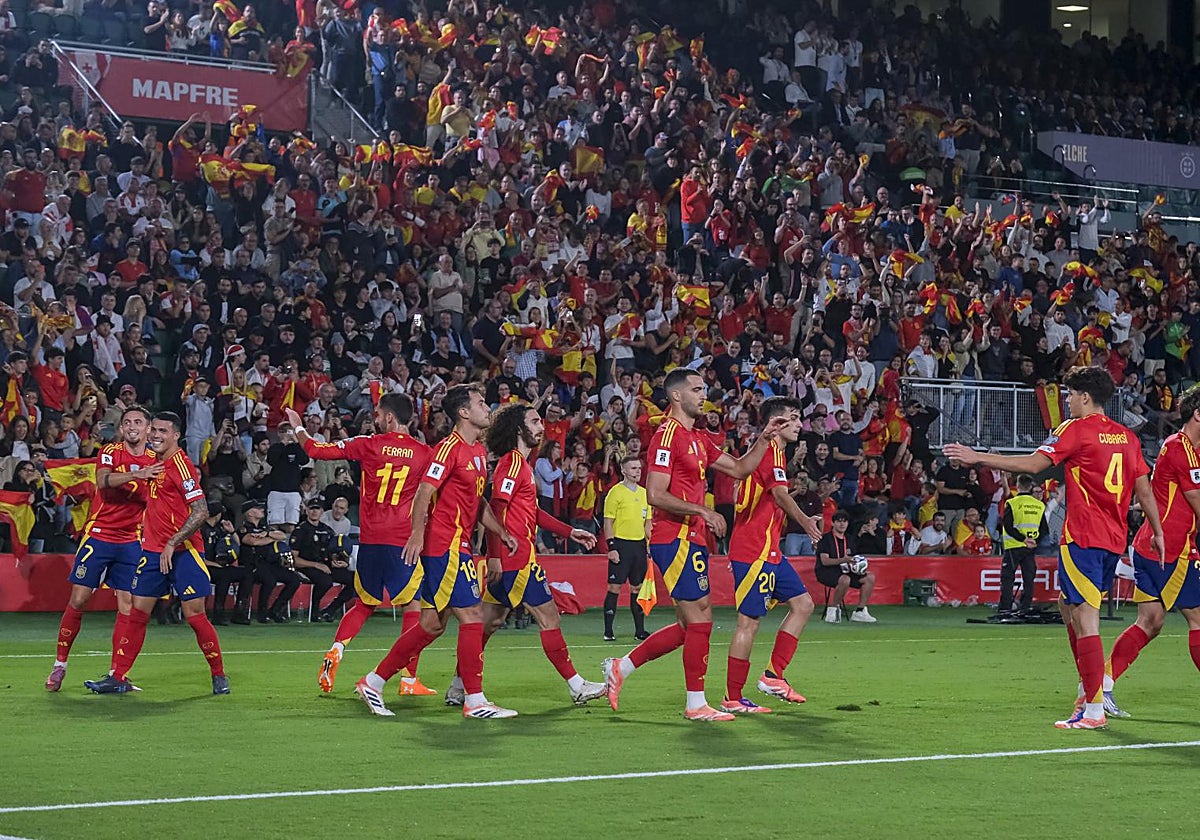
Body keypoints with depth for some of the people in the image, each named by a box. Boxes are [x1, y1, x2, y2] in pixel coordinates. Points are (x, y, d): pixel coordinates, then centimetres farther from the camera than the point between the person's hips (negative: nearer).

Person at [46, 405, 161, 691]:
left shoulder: (155, 461, 8)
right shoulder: (110, 452, -3)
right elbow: (103, 480, -23)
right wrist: (136, 475, -36)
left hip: (130, 541, 3)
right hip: (98, 535, -3)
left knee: (127, 606, -2)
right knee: (78, 598, -4)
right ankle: (59, 665, 7)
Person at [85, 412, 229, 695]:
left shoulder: (180, 464, -13)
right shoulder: (154, 462, 10)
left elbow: (201, 512, -18)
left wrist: (172, 544, -20)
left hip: (183, 551, -7)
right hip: (153, 551, 7)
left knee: (194, 614, -5)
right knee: (137, 611, 4)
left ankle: (219, 676, 10)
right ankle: (119, 677, 7)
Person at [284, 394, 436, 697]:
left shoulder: (368, 444, -1)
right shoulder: (424, 453, 1)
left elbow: (316, 450, 5)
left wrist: (297, 427, 22)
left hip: (370, 539, 2)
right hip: (404, 541, -2)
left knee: (364, 604, 19)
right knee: (413, 607, 5)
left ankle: (335, 651, -1)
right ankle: (409, 680, 1)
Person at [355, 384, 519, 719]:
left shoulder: (479, 451, 17)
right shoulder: (449, 448, -12)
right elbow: (424, 492, -18)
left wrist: (501, 532, 15)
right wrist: (417, 534, -28)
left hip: (456, 546, 10)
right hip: (445, 544, -10)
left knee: (432, 624, 11)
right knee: (472, 616, -8)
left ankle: (373, 683, 17)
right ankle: (475, 701, -3)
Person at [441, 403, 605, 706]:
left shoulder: (521, 463, 19)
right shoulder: (513, 462, -12)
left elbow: (531, 512, 27)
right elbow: (496, 508, -19)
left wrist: (570, 531, 25)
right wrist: (494, 555, -24)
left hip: (507, 559, 10)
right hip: (516, 559, -10)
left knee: (489, 621, 10)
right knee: (549, 618, -4)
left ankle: (458, 688, 11)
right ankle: (576, 686, 2)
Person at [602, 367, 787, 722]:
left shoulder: (698, 439, 17)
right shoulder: (668, 435, -12)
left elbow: (739, 469, 24)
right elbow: (655, 495, -19)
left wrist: (764, 439, 13)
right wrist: (702, 511, -19)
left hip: (691, 539, 10)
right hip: (675, 539, -10)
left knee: (690, 625, 12)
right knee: (700, 620, -7)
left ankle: (621, 667, 20)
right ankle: (696, 704, 0)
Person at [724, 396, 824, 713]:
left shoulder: (773, 451, 19)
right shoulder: (771, 452, -13)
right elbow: (781, 495, -30)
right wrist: (805, 521, -40)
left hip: (768, 551, 11)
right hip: (754, 552, -11)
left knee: (802, 604, 10)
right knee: (749, 621, -8)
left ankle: (773, 675, 11)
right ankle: (733, 698, -4)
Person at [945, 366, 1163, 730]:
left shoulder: (1076, 429, -7)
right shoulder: (1126, 436, 13)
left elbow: (1034, 464, -16)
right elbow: (1144, 488, 14)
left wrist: (978, 457, -13)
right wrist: (1158, 533, 23)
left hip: (1083, 537, -8)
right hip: (1114, 539, 8)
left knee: (1085, 618, -8)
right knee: (1069, 607, 22)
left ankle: (1094, 709, -11)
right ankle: (1089, 689, 23)